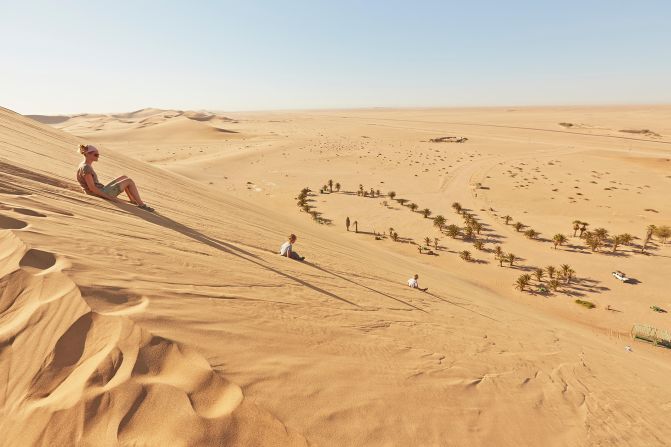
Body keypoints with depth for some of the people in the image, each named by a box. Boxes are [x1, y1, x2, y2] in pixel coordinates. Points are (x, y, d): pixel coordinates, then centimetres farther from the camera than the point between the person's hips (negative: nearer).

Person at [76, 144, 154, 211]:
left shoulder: (87, 166, 12)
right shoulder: (86, 168, -18)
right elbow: (92, 188, -22)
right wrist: (109, 197, -21)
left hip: (102, 190, 10)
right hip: (102, 194, -10)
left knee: (124, 177, 17)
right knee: (129, 181, -4)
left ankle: (133, 200, 16)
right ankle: (141, 204, -1)